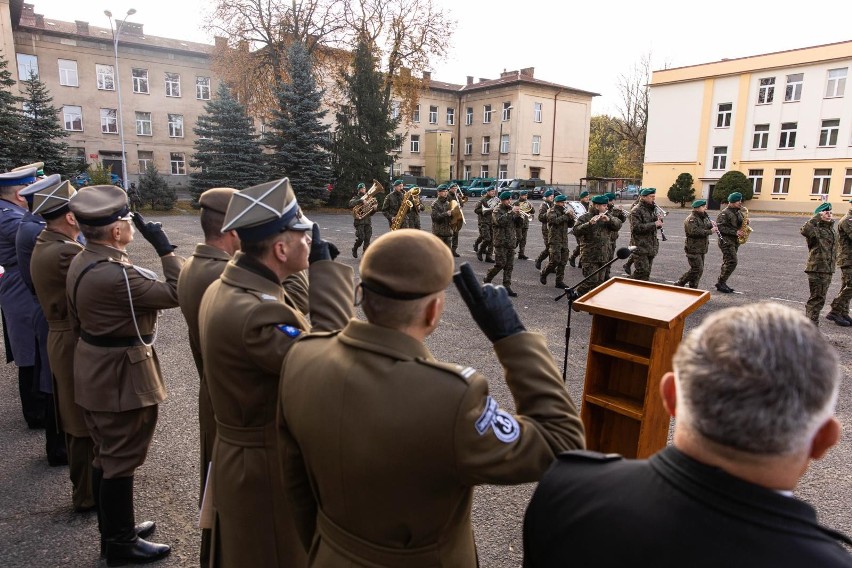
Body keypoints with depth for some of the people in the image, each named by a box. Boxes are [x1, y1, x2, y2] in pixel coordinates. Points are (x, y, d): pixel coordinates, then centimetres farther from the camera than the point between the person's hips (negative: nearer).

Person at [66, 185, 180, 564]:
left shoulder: (82, 262, 4)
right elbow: (177, 293, -23)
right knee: (120, 461, 6)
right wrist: (164, 247, -17)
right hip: (121, 376, -10)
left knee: (106, 456, 21)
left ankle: (114, 530, 39)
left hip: (96, 369, 10)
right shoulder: (114, 274, -29)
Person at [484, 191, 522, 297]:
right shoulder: (497, 210, -4)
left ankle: (507, 286, 8)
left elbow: (519, 224, 10)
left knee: (509, 266, 4)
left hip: (511, 242, 6)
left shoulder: (512, 209, 15)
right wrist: (511, 212, -26)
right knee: (501, 264, -8)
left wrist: (518, 215, -8)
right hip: (501, 242, -6)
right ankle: (487, 280, 12)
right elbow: (500, 220, -25)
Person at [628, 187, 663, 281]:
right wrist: (654, 224, -23)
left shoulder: (652, 209, 15)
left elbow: (656, 225, 23)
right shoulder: (636, 210, -12)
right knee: (643, 271, -12)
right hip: (640, 247, -8)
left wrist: (659, 220, 0)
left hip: (651, 247, 8)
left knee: (647, 271, 13)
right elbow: (636, 228, -23)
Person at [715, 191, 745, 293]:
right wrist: (735, 232, -22)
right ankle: (721, 283, -5)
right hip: (726, 241, -8)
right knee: (732, 262, -14)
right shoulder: (724, 213, -12)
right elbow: (720, 227, -20)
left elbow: (740, 224, 26)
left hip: (735, 241, 8)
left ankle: (722, 283, 15)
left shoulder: (738, 213, 15)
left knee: (727, 262, 9)